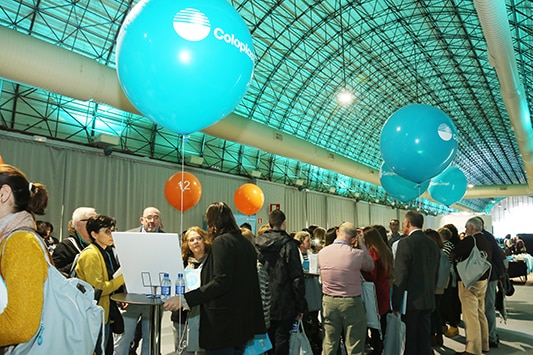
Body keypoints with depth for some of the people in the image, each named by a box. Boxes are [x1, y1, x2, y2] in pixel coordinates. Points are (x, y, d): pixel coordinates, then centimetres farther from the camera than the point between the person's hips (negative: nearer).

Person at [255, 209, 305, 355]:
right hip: (283, 304, -5)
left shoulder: (257, 244, 1)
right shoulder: (288, 244, -12)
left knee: (268, 341, 17)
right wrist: (300, 306, -5)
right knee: (281, 342, 5)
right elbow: (297, 278, -13)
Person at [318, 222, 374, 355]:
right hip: (352, 302, -3)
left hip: (329, 302, 3)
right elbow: (370, 266, 4)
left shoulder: (322, 253, -6)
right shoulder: (357, 253, -16)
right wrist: (361, 244, 6)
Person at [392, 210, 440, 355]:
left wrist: (396, 304, -12)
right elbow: (435, 274, 12)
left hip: (411, 300, -6)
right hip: (428, 300, 7)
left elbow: (400, 276, -17)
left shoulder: (405, 243, -15)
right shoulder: (433, 244, 7)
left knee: (410, 343, 4)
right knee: (425, 339, 15)